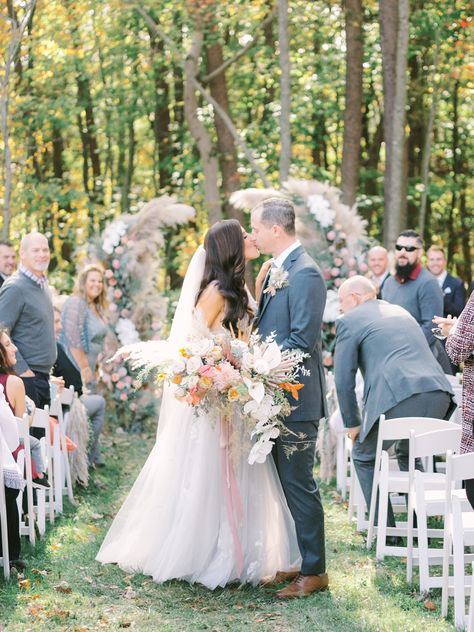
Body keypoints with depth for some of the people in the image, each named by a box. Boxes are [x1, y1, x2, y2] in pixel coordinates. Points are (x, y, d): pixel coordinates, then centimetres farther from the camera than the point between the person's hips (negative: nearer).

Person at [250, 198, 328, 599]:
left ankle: (313, 571, 6)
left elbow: (302, 341, -22)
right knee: (285, 483, 15)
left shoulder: (305, 273, -16)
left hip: (296, 399, -10)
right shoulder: (277, 271, 13)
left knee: (298, 486, -3)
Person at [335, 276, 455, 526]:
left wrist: (352, 423, 16)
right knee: (408, 453, 31)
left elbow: (343, 379, 4)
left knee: (364, 457, 17)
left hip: (400, 397, -7)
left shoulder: (349, 320, 8)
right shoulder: (400, 311, 30)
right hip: (438, 394, 7)